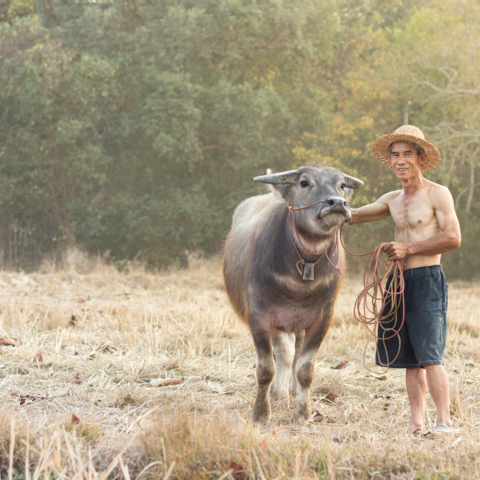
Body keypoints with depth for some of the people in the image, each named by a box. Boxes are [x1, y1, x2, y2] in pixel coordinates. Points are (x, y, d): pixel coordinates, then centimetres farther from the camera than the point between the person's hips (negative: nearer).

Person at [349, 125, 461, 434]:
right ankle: (417, 424, 9)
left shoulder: (438, 194, -3)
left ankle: (445, 422, -13)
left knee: (429, 354, -13)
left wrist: (409, 249, -12)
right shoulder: (393, 200, 17)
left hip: (427, 279, -7)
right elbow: (355, 216, 12)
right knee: (409, 358, 6)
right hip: (399, 281, 7)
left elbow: (453, 238, -11)